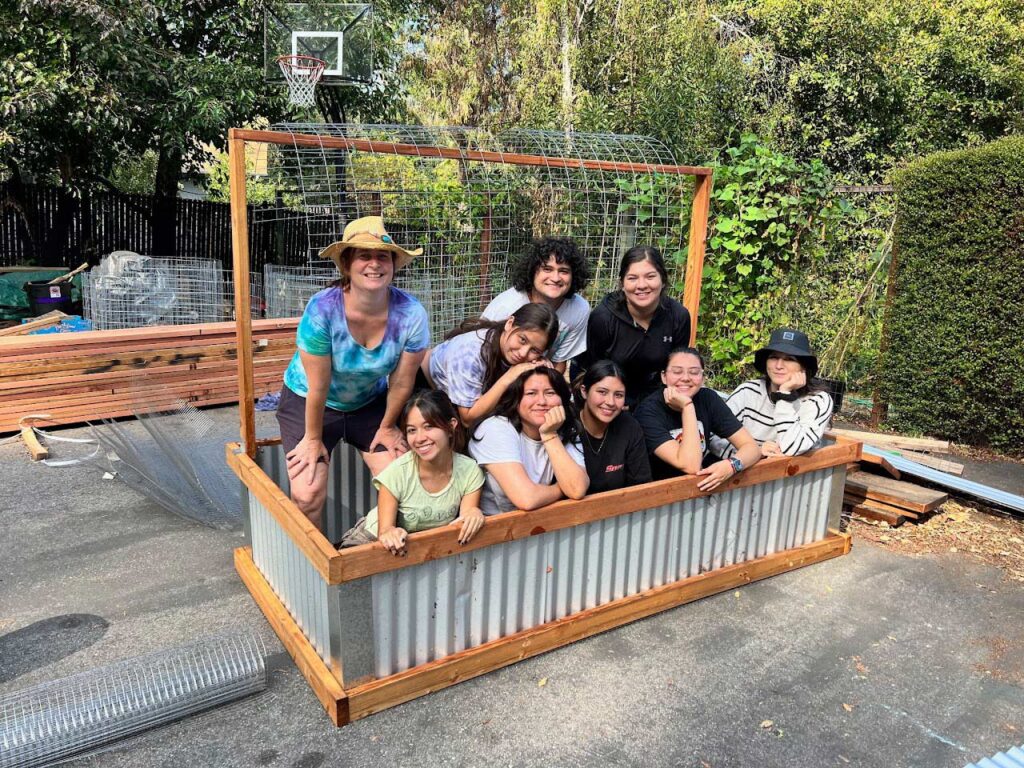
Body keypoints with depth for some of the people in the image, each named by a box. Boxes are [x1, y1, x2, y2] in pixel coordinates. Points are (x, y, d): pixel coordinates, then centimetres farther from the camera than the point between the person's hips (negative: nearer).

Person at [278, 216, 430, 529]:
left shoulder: (411, 314, -23)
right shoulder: (322, 309, -30)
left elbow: (401, 382, -10)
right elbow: (318, 387, -21)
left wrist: (387, 427, 0)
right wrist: (313, 439, -11)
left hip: (371, 401, 3)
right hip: (307, 402, -2)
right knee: (307, 496, -15)